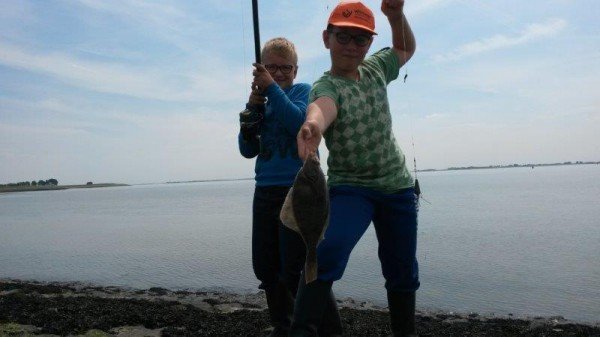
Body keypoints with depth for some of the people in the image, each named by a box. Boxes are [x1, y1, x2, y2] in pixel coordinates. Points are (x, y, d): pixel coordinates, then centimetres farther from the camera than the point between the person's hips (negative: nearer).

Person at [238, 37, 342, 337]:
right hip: (265, 191, 6)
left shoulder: (303, 90, 1)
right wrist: (252, 108, -4)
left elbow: (299, 123, -20)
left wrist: (272, 87, -17)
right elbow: (247, 150, 8)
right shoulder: (261, 101, 14)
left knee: (293, 272, -6)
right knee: (265, 268, 10)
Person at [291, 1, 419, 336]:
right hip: (350, 188, -4)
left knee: (403, 272, 13)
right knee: (327, 253, -30)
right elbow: (323, 106, -40)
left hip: (399, 187, 5)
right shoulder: (325, 86, -15)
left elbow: (406, 49, 23)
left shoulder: (375, 69, 3)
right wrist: (313, 125, -65)